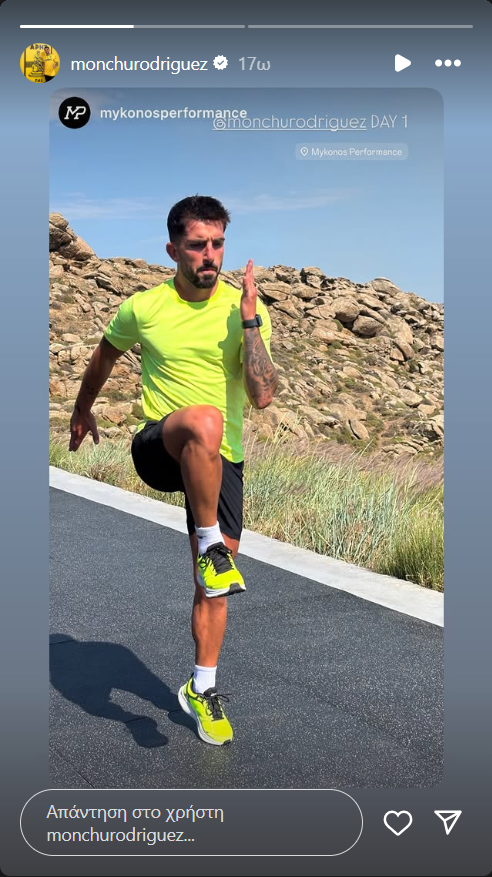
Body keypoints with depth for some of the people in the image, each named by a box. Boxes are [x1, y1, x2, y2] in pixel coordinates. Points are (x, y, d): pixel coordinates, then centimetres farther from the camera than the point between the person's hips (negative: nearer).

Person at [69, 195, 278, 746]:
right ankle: (210, 546, -24)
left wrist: (249, 323, -21)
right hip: (159, 448, -2)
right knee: (204, 421, -40)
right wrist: (82, 410, 30)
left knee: (214, 581, 6)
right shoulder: (142, 308, -3)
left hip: (220, 460, 2)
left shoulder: (246, 309, -4)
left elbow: (262, 396, -15)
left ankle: (202, 690, 26)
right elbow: (104, 357, 18)